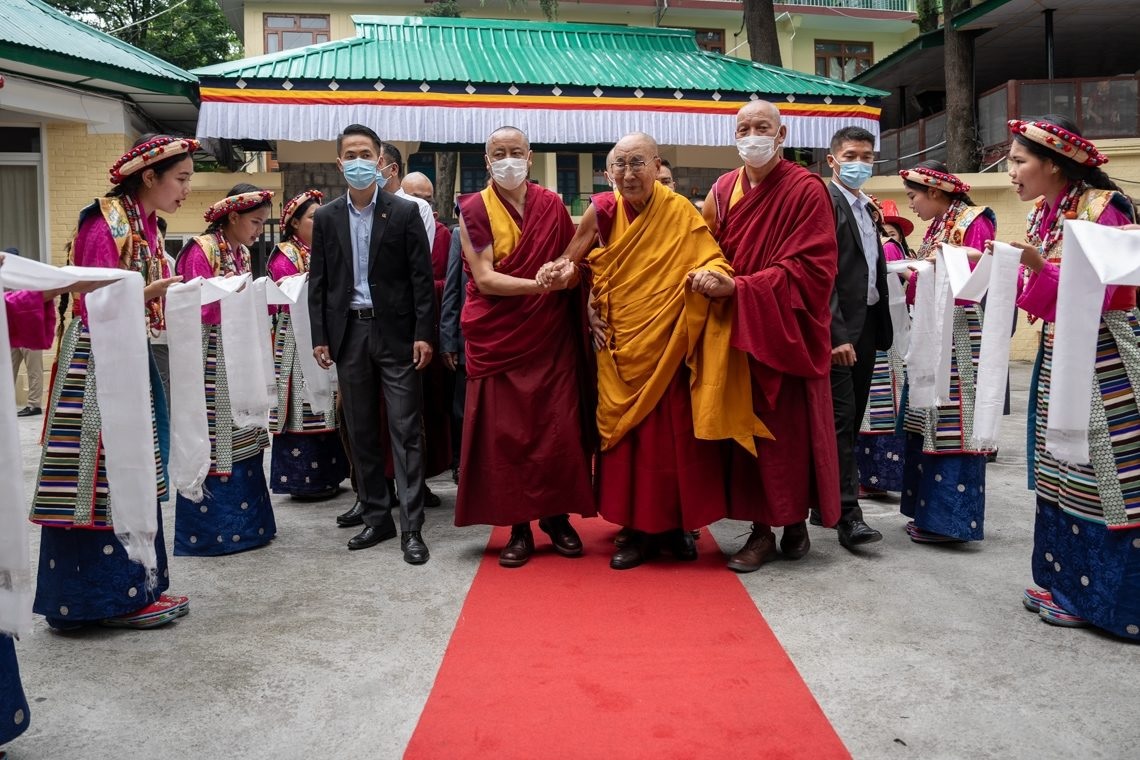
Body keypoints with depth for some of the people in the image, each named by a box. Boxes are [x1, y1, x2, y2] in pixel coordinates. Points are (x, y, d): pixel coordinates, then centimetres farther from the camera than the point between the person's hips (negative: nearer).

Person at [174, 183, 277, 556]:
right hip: (211, 360, -9)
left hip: (238, 355, 9)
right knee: (212, 439, -4)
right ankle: (210, 528, 5)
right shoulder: (202, 249, -10)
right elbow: (199, 309, -15)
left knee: (241, 438, 12)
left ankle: (245, 521, 21)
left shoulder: (241, 252, 14)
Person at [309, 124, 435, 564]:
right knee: (361, 432, 9)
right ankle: (376, 518, 19)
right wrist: (320, 337, 2)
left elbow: (422, 277, -2)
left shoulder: (404, 213, 0)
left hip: (395, 333, -3)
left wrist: (423, 334, -9)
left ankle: (411, 527, -1)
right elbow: (318, 282, 9)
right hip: (349, 333, 3)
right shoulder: (326, 217, 9)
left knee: (405, 431, -4)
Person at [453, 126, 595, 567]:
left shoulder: (552, 206, 6)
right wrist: (538, 285, -23)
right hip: (498, 337, -1)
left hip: (553, 335, 2)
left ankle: (557, 517, 17)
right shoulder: (474, 210, -1)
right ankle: (518, 527, 11)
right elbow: (484, 279, -10)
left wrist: (568, 272, -8)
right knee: (505, 434, 0)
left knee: (559, 430, 1)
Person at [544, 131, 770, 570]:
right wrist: (566, 269, -11)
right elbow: (575, 262, 11)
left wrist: (714, 279, -32)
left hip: (667, 345, -2)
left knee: (672, 435, 0)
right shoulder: (604, 211, 0)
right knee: (625, 435, 4)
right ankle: (638, 530, 15)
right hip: (620, 346, 2)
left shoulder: (679, 212, -7)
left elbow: (713, 264, -10)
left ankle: (675, 526, 17)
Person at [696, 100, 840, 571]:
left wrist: (738, 288, -21)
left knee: (790, 431, 1)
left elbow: (809, 268, -15)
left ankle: (795, 523, 17)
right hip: (738, 332, 4)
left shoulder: (806, 191, -7)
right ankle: (761, 529, 14)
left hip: (786, 333, -4)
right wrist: (711, 280, -9)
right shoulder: (724, 190, 8)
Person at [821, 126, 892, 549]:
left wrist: (880, 328, 10)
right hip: (839, 330, -9)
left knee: (851, 419, 11)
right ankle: (848, 514, -5)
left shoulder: (866, 209, 19)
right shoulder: (825, 202, -8)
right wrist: (837, 334, -21)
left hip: (866, 327, 9)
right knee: (841, 418, -8)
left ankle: (827, 503, 20)